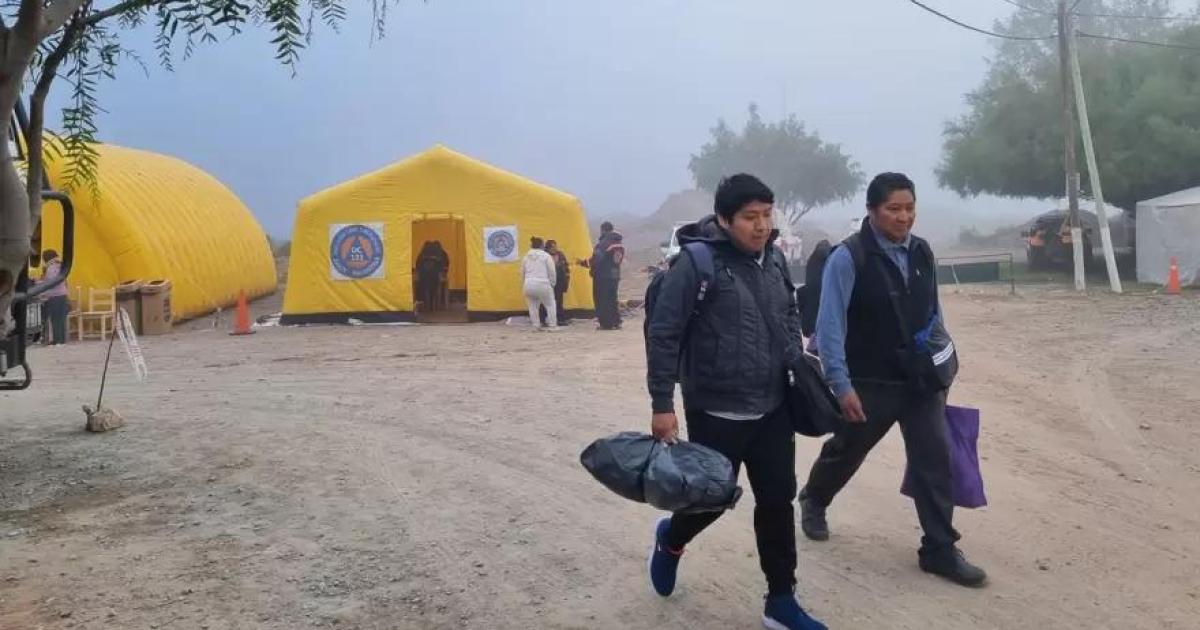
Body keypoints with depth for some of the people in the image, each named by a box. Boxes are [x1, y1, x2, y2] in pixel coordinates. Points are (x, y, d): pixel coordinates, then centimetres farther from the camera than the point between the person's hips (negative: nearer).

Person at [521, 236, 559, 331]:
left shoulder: (526, 257, 13)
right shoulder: (546, 256, -1)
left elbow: (522, 272, 14)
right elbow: (552, 272, -3)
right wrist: (552, 283, 9)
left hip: (529, 285, 4)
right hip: (542, 284, -4)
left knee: (533, 306, 15)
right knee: (550, 305, 9)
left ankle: (535, 325, 14)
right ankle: (552, 325, 9)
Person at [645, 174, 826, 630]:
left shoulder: (774, 259, 6)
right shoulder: (697, 263, -16)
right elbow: (663, 334, -15)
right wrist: (662, 405, -15)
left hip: (773, 409, 6)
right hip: (716, 412, -6)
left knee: (777, 502, 8)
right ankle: (670, 540, 41)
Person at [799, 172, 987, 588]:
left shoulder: (922, 253, 3)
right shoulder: (848, 258, -16)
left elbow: (934, 315, 13)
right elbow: (830, 326, -17)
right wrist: (841, 384, -20)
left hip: (920, 381, 5)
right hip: (868, 383, -4)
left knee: (935, 460, 0)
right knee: (845, 453, 14)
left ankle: (940, 550, 11)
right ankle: (813, 500, 43)